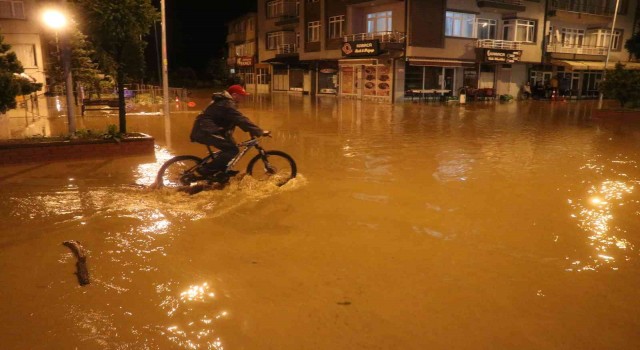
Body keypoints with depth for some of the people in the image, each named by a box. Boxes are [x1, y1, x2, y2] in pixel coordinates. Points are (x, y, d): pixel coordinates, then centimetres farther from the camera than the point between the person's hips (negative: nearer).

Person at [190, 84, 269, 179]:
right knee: (233, 150, -16)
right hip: (205, 132, -11)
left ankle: (220, 172, 21)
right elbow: (241, 120, -23)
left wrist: (253, 131, 13)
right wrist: (260, 132, -23)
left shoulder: (225, 102, 18)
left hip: (205, 130, 11)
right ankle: (206, 170, -12)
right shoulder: (227, 104, -15)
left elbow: (236, 120, 21)